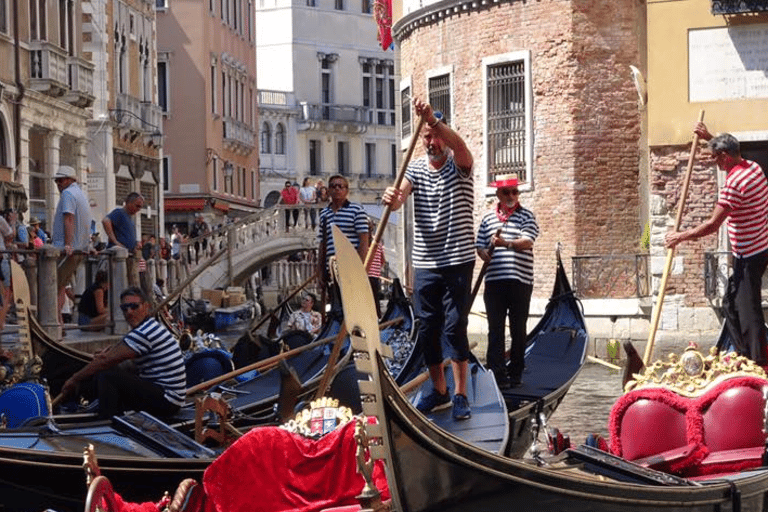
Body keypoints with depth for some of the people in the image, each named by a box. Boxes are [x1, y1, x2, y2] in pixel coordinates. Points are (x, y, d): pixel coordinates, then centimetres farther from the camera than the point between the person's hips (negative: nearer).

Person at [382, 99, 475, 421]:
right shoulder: (416, 169, 7)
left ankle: (460, 395, -1)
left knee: (454, 327, -7)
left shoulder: (459, 166, -4)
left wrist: (433, 119, -44)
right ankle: (439, 391, 21)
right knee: (427, 330, 8)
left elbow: (460, 146, -28)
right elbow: (400, 197, -10)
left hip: (457, 261, -4)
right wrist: (392, 198, -36)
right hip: (425, 263, 4)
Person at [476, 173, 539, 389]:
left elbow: (527, 241, -12)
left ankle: (516, 373, 12)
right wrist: (486, 254, -9)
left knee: (518, 329, 5)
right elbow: (479, 245, 14)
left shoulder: (525, 215, 3)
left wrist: (507, 244, -29)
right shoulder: (488, 218, 13)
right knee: (495, 330, -1)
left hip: (520, 281, -2)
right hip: (494, 281, 2)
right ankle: (497, 374, 0)